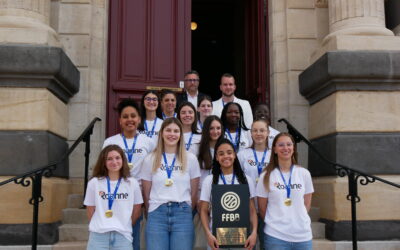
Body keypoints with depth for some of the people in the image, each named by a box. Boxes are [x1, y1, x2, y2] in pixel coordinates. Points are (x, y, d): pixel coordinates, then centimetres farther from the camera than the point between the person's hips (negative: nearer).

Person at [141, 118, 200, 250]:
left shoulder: (190, 159, 5)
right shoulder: (150, 159, 6)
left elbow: (194, 192, 9)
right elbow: (146, 193, 9)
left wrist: (185, 211, 10)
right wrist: (152, 213, 10)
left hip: (182, 214, 0)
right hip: (157, 214, 0)